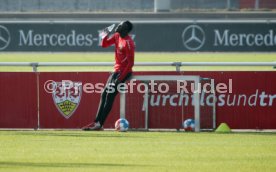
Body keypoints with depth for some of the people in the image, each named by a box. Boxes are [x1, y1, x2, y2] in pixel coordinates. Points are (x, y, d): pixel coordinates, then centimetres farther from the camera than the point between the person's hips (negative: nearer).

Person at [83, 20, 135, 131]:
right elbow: (104, 44, 16)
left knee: (110, 95, -15)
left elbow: (130, 63, -21)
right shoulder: (117, 36, 5)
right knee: (104, 94, 6)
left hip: (125, 72, -9)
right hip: (117, 70, 9)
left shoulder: (128, 43, -20)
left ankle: (100, 124, -16)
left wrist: (120, 78, -23)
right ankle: (97, 122, 8)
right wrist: (105, 35, -5)